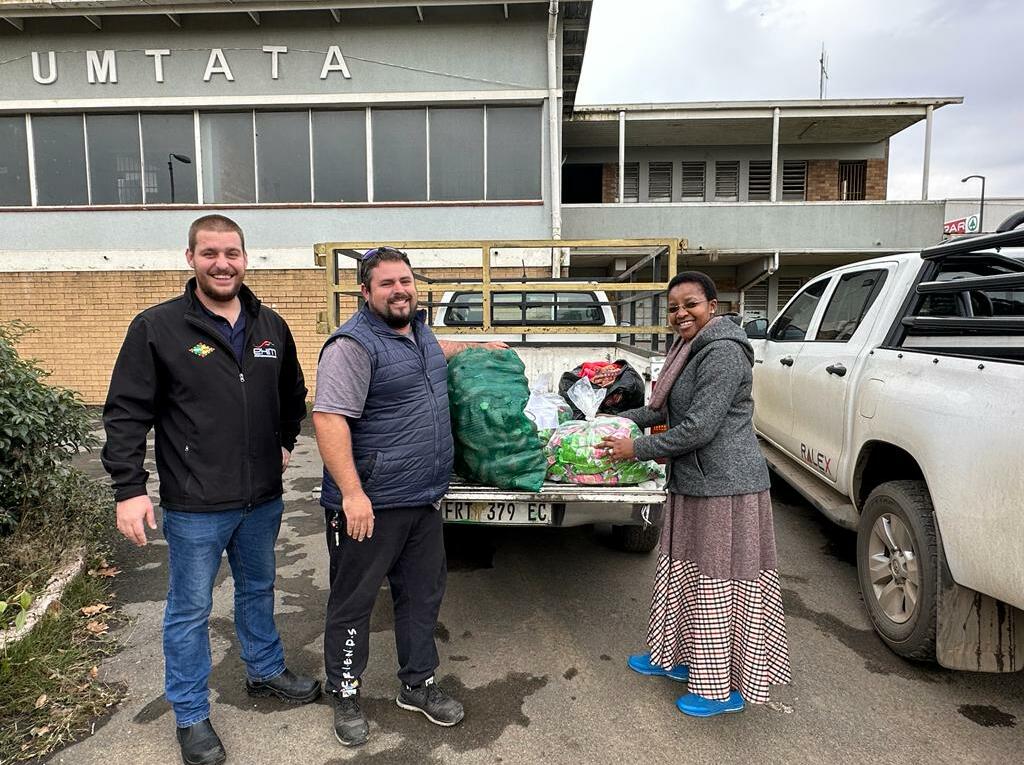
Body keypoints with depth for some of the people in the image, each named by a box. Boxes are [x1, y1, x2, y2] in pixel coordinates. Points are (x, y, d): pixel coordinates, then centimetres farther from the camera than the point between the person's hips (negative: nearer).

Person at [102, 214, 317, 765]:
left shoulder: (270, 326, 4)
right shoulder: (156, 327, -9)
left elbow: (292, 394, 20)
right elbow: (126, 413, -9)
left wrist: (283, 442, 13)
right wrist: (129, 488, -13)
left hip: (263, 498, 5)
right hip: (195, 505, -4)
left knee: (258, 590, 22)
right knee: (190, 610, 10)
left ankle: (266, 672, 43)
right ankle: (191, 716, 28)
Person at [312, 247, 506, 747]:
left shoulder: (417, 330, 11)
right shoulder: (353, 344, -17)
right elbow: (328, 419, -24)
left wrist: (477, 347, 35)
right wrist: (352, 493, -27)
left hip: (424, 499, 8)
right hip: (370, 503, -8)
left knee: (422, 595, 18)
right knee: (353, 602, 10)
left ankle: (418, 685, 36)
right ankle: (346, 696, 29)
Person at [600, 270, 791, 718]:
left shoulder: (722, 354, -19)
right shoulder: (693, 350, 13)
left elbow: (698, 428, -23)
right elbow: (668, 408, 25)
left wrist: (637, 449, -14)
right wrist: (625, 419, 14)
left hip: (725, 487, -10)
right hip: (694, 484, 10)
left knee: (720, 582, 2)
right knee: (685, 572, 20)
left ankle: (728, 687, 19)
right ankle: (677, 657, 37)